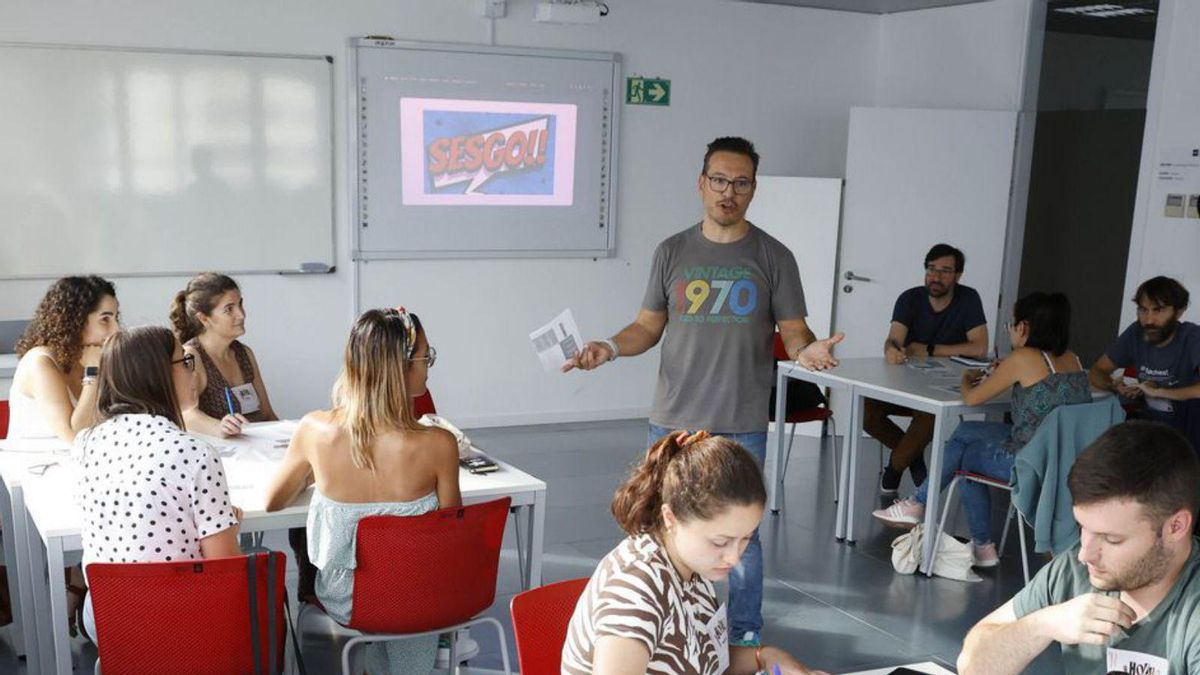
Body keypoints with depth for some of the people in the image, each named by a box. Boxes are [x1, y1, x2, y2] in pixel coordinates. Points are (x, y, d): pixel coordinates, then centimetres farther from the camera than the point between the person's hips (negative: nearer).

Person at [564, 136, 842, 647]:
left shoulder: (773, 257, 1)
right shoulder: (672, 252, 6)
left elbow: (793, 331, 1)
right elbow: (648, 326, 9)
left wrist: (807, 350, -21)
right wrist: (611, 347, -10)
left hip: (741, 427, -2)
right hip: (672, 421, 2)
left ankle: (745, 637, 24)